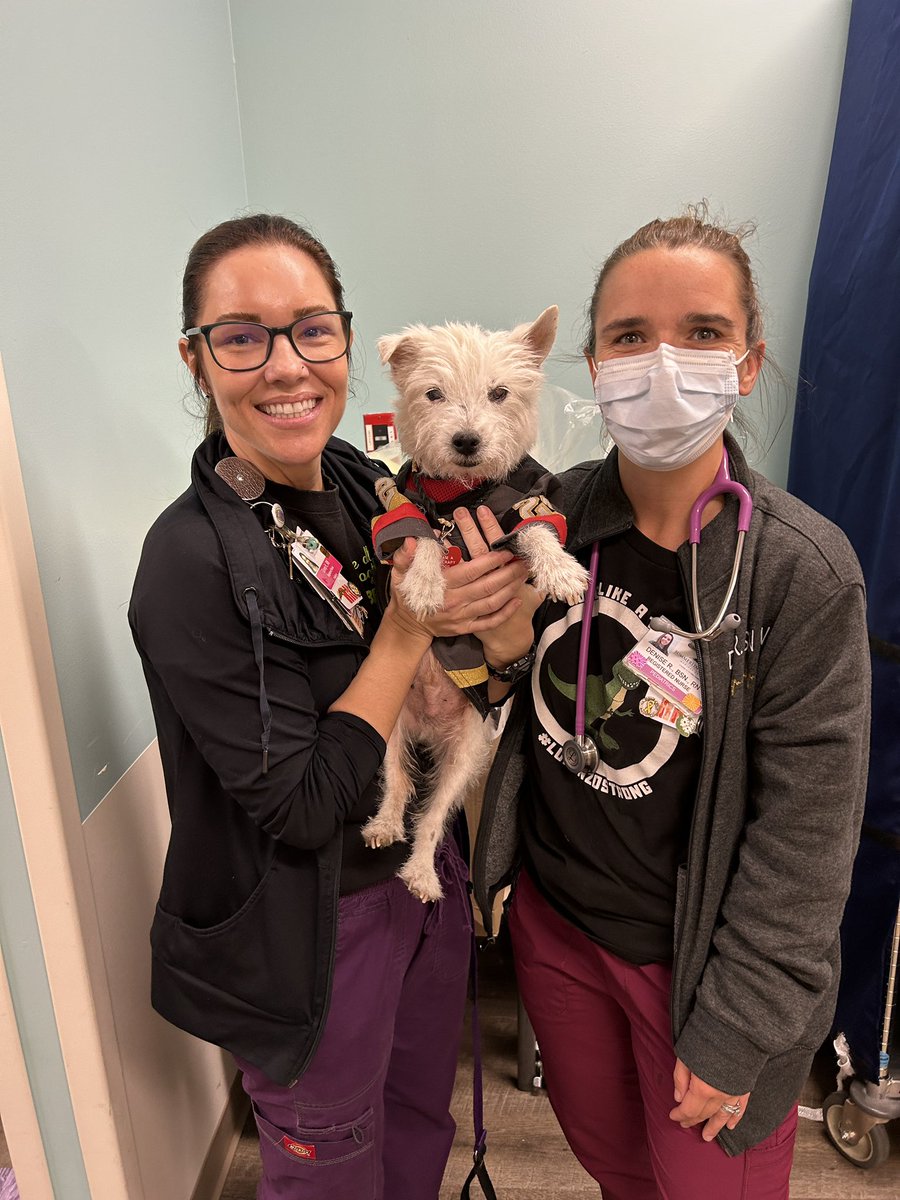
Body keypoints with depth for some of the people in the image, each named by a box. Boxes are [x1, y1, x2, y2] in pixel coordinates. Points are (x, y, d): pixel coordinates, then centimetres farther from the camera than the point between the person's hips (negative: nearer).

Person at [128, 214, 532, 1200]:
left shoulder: (361, 483, -5)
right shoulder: (190, 563, -26)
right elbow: (304, 804, -25)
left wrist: (484, 603, -17)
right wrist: (413, 621, -24)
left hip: (423, 868, 6)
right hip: (311, 928, -6)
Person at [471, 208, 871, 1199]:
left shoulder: (805, 572, -21)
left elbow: (804, 835, -16)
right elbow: (499, 707, 3)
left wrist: (732, 1033, -11)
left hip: (697, 957, -3)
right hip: (552, 920, 4)